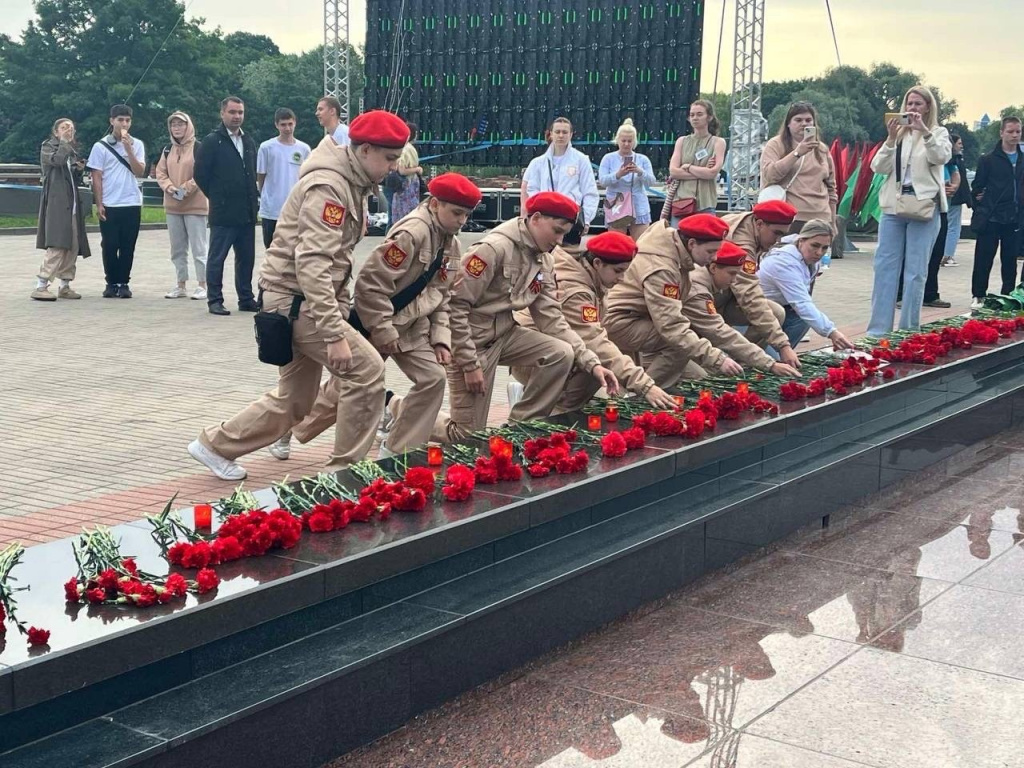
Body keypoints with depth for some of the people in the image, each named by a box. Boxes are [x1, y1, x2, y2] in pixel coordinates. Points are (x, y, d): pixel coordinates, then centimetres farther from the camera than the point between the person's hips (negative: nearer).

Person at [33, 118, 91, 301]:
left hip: (72, 203, 7)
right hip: (56, 202, -7)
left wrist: (79, 169, 6)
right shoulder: (47, 147, 2)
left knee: (73, 247, 4)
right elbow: (57, 160, -21)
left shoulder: (73, 151, 22)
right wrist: (65, 141, -12)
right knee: (57, 246, -16)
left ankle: (65, 286, 11)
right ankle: (40, 287, -16)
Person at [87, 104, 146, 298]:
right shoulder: (101, 146, 2)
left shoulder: (137, 144, 6)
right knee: (110, 246, 1)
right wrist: (99, 204, -4)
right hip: (109, 205, -1)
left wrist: (128, 149, -12)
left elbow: (140, 172, -4)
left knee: (127, 247, 3)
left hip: (132, 204, 1)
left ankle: (124, 283, 11)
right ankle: (111, 283, 11)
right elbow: (96, 177, 2)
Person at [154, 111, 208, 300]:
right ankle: (181, 285, 18)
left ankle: (202, 285, 3)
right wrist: (169, 186, -7)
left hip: (195, 205, -7)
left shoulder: (198, 148, -7)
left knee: (198, 247, -3)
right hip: (172, 205, 7)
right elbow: (160, 172, 12)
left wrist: (187, 188, -18)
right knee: (177, 249, 11)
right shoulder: (168, 150, 12)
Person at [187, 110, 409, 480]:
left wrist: (342, 314, 14)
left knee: (294, 400, 15)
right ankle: (345, 470, -3)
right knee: (367, 370, -13)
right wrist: (336, 335, -31)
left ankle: (215, 445, 28)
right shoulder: (328, 186, -20)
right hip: (294, 297, -10)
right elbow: (313, 265, -28)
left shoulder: (352, 185, 12)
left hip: (303, 300, 10)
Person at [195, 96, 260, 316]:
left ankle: (246, 299, 18)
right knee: (217, 258, -1)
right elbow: (200, 175, -5)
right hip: (223, 213, -6)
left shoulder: (249, 142, 14)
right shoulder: (212, 142, -5)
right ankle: (214, 300, 4)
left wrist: (252, 197, 11)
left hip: (247, 212, 6)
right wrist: (216, 197, 0)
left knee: (246, 258, 10)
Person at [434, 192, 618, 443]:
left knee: (562, 353, -14)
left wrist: (591, 362, -9)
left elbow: (551, 317, 0)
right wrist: (470, 364, -21)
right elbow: (455, 304, -22)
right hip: (471, 338, -7)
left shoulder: (544, 261, 3)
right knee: (468, 435, -5)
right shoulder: (495, 248, -21)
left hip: (504, 332, 7)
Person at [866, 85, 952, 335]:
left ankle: (908, 332, 4)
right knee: (885, 268, 1)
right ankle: (878, 330, 4)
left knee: (915, 272, -1)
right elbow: (879, 167, 1)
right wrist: (891, 139, -12)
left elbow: (942, 157, -14)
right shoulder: (897, 133, 12)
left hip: (924, 207, -3)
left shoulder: (938, 133, 7)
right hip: (893, 207, 3)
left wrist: (924, 131, -24)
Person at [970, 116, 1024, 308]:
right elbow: (977, 188, 0)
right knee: (983, 260, 0)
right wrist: (981, 210, -1)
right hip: (991, 220, -3)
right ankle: (978, 296, 9)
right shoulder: (988, 160, -2)